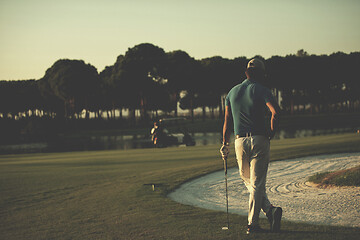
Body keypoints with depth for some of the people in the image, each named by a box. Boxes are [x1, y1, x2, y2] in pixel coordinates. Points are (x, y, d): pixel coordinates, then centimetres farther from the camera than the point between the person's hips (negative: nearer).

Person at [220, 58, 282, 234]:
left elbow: (227, 120, 11)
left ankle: (269, 210, 1)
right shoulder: (261, 90, -2)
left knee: (249, 182, 16)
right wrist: (271, 133, -6)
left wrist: (224, 144, 15)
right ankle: (252, 224, 1)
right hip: (259, 140, -3)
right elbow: (275, 111, -19)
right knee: (257, 183, 2)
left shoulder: (232, 92, 12)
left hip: (240, 141, 3)